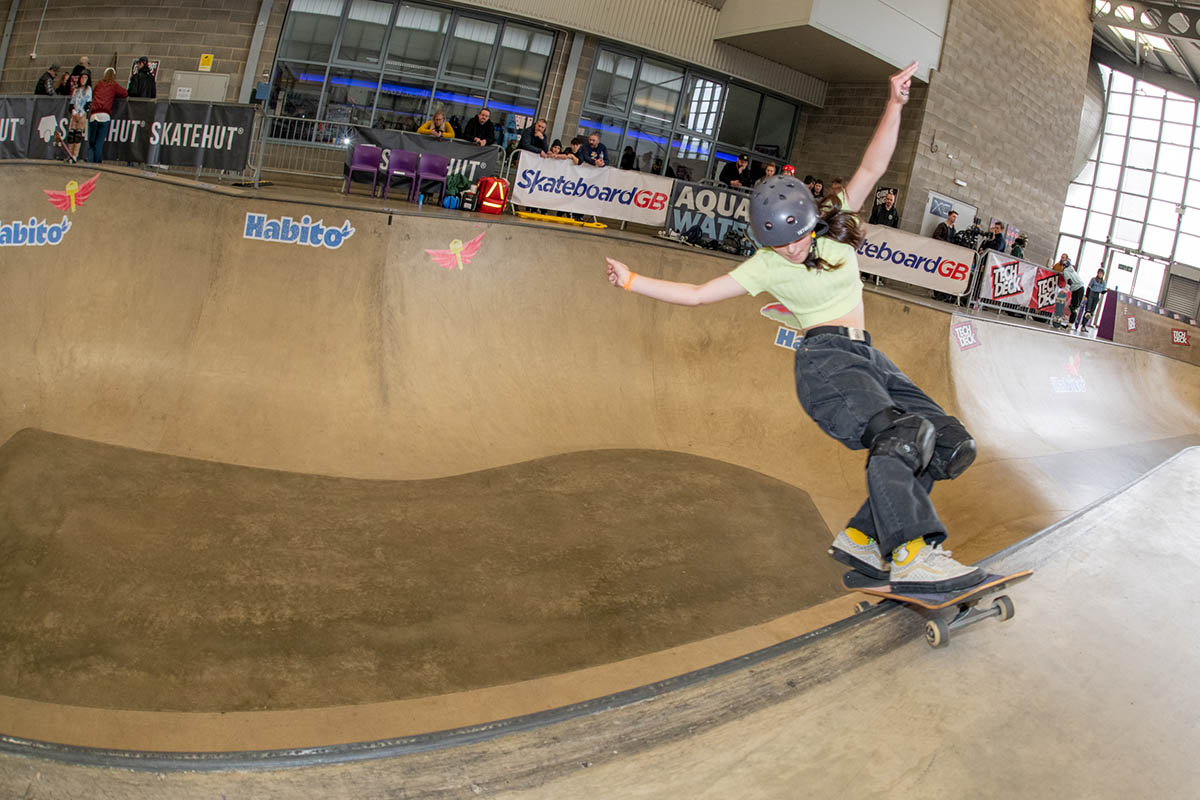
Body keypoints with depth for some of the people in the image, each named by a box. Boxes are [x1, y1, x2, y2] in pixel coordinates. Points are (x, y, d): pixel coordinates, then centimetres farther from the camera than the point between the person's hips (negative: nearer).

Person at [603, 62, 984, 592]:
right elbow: (699, 294, 3)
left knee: (950, 443, -2)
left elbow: (872, 168, -1)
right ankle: (910, 555, -34)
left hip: (866, 357, 6)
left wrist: (894, 105, -12)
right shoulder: (766, 266, 1)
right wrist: (632, 281, 1)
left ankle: (861, 539, -2)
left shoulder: (836, 229, 9)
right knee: (898, 433, -32)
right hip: (824, 358, -6)